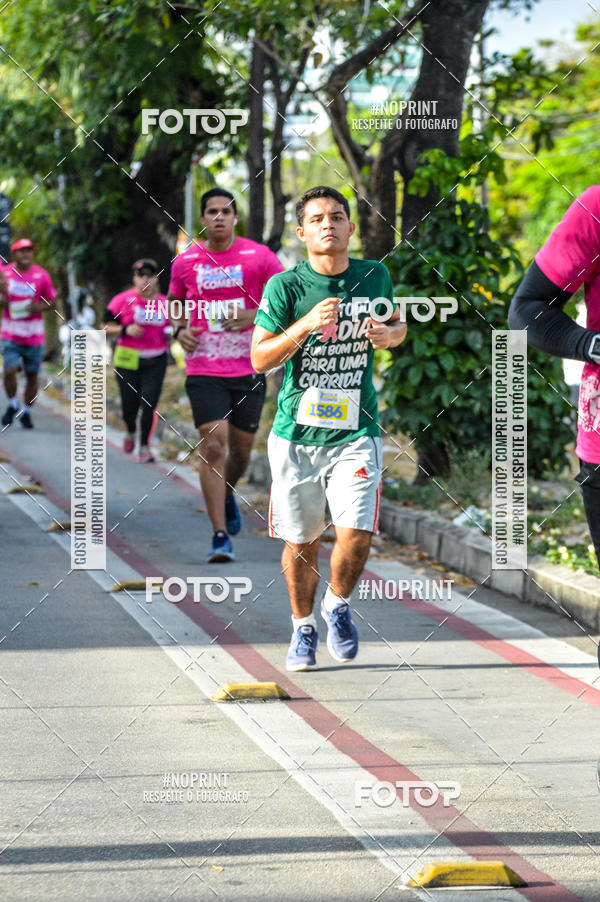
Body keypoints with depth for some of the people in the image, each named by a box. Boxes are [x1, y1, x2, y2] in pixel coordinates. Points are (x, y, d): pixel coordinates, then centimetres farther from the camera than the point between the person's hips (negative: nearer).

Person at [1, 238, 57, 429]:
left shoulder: (42, 275, -1)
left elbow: (52, 302, 6)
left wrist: (40, 307, -14)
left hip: (34, 335, 1)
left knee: (32, 376, 6)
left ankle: (26, 412, 24)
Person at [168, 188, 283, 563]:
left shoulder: (259, 256, -2)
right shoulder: (185, 262, 3)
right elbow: (175, 303, 20)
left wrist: (254, 315, -15)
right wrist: (179, 329, -1)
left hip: (249, 369, 1)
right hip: (204, 370, -1)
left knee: (241, 448, 12)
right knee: (213, 447, -13)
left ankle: (227, 495, 47)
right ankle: (220, 536, -11)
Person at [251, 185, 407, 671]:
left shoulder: (375, 276, 5)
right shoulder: (285, 286, -5)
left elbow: (398, 324, 23)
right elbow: (260, 359, -8)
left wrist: (389, 333, -1)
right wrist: (306, 325, -23)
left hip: (355, 431, 1)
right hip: (297, 432, -1)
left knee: (356, 534, -13)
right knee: (301, 540, 6)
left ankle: (338, 604, 17)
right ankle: (303, 628, 29)